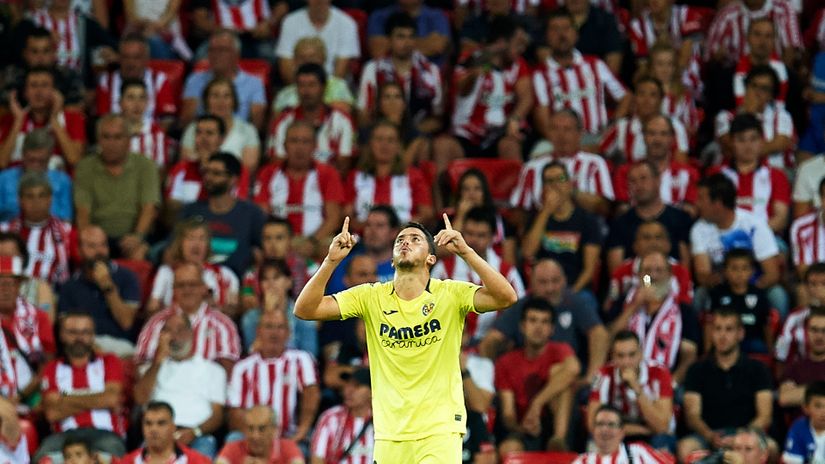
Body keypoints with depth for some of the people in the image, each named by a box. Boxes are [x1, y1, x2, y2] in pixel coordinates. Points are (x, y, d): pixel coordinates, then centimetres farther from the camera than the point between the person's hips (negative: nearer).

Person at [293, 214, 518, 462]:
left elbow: (506, 297, -20)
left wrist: (466, 251, -29)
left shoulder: (449, 294, -5)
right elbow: (305, 309, -4)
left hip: (441, 431, -3)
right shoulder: (370, 297, 2)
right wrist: (331, 260, -17)